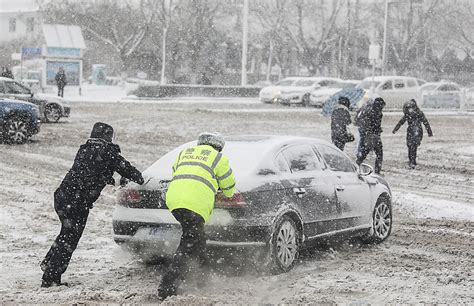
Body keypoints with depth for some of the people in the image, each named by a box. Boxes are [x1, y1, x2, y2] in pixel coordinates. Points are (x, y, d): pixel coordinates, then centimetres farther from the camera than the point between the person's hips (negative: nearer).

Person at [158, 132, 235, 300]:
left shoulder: (184, 152, 29)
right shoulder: (218, 157, 14)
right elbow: (229, 185, 22)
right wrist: (228, 194, 45)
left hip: (173, 198, 6)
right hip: (196, 203, -6)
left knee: (196, 237, 23)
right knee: (187, 245, -7)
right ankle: (167, 288, -16)